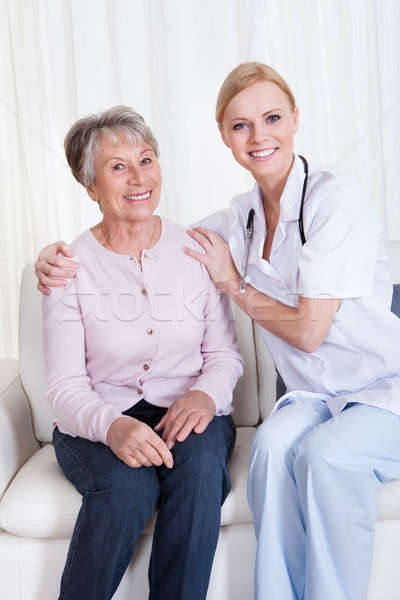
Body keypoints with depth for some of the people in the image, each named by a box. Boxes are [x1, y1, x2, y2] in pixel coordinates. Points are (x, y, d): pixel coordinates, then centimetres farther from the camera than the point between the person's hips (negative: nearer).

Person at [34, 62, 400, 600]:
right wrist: (60, 254, -1)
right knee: (274, 442, -27)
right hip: (315, 395, 4)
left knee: (325, 453, -32)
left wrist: (234, 284, -6)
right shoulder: (240, 218, 6)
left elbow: (308, 331, -18)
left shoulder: (339, 198, -15)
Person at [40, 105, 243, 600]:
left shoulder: (195, 250, 4)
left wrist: (205, 394, -16)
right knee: (127, 485, -32)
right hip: (98, 419, -1)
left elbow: (224, 351, 7)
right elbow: (65, 386, -6)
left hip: (186, 413, 2)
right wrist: (111, 426, -28)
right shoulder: (71, 267, -2)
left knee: (200, 467, -31)